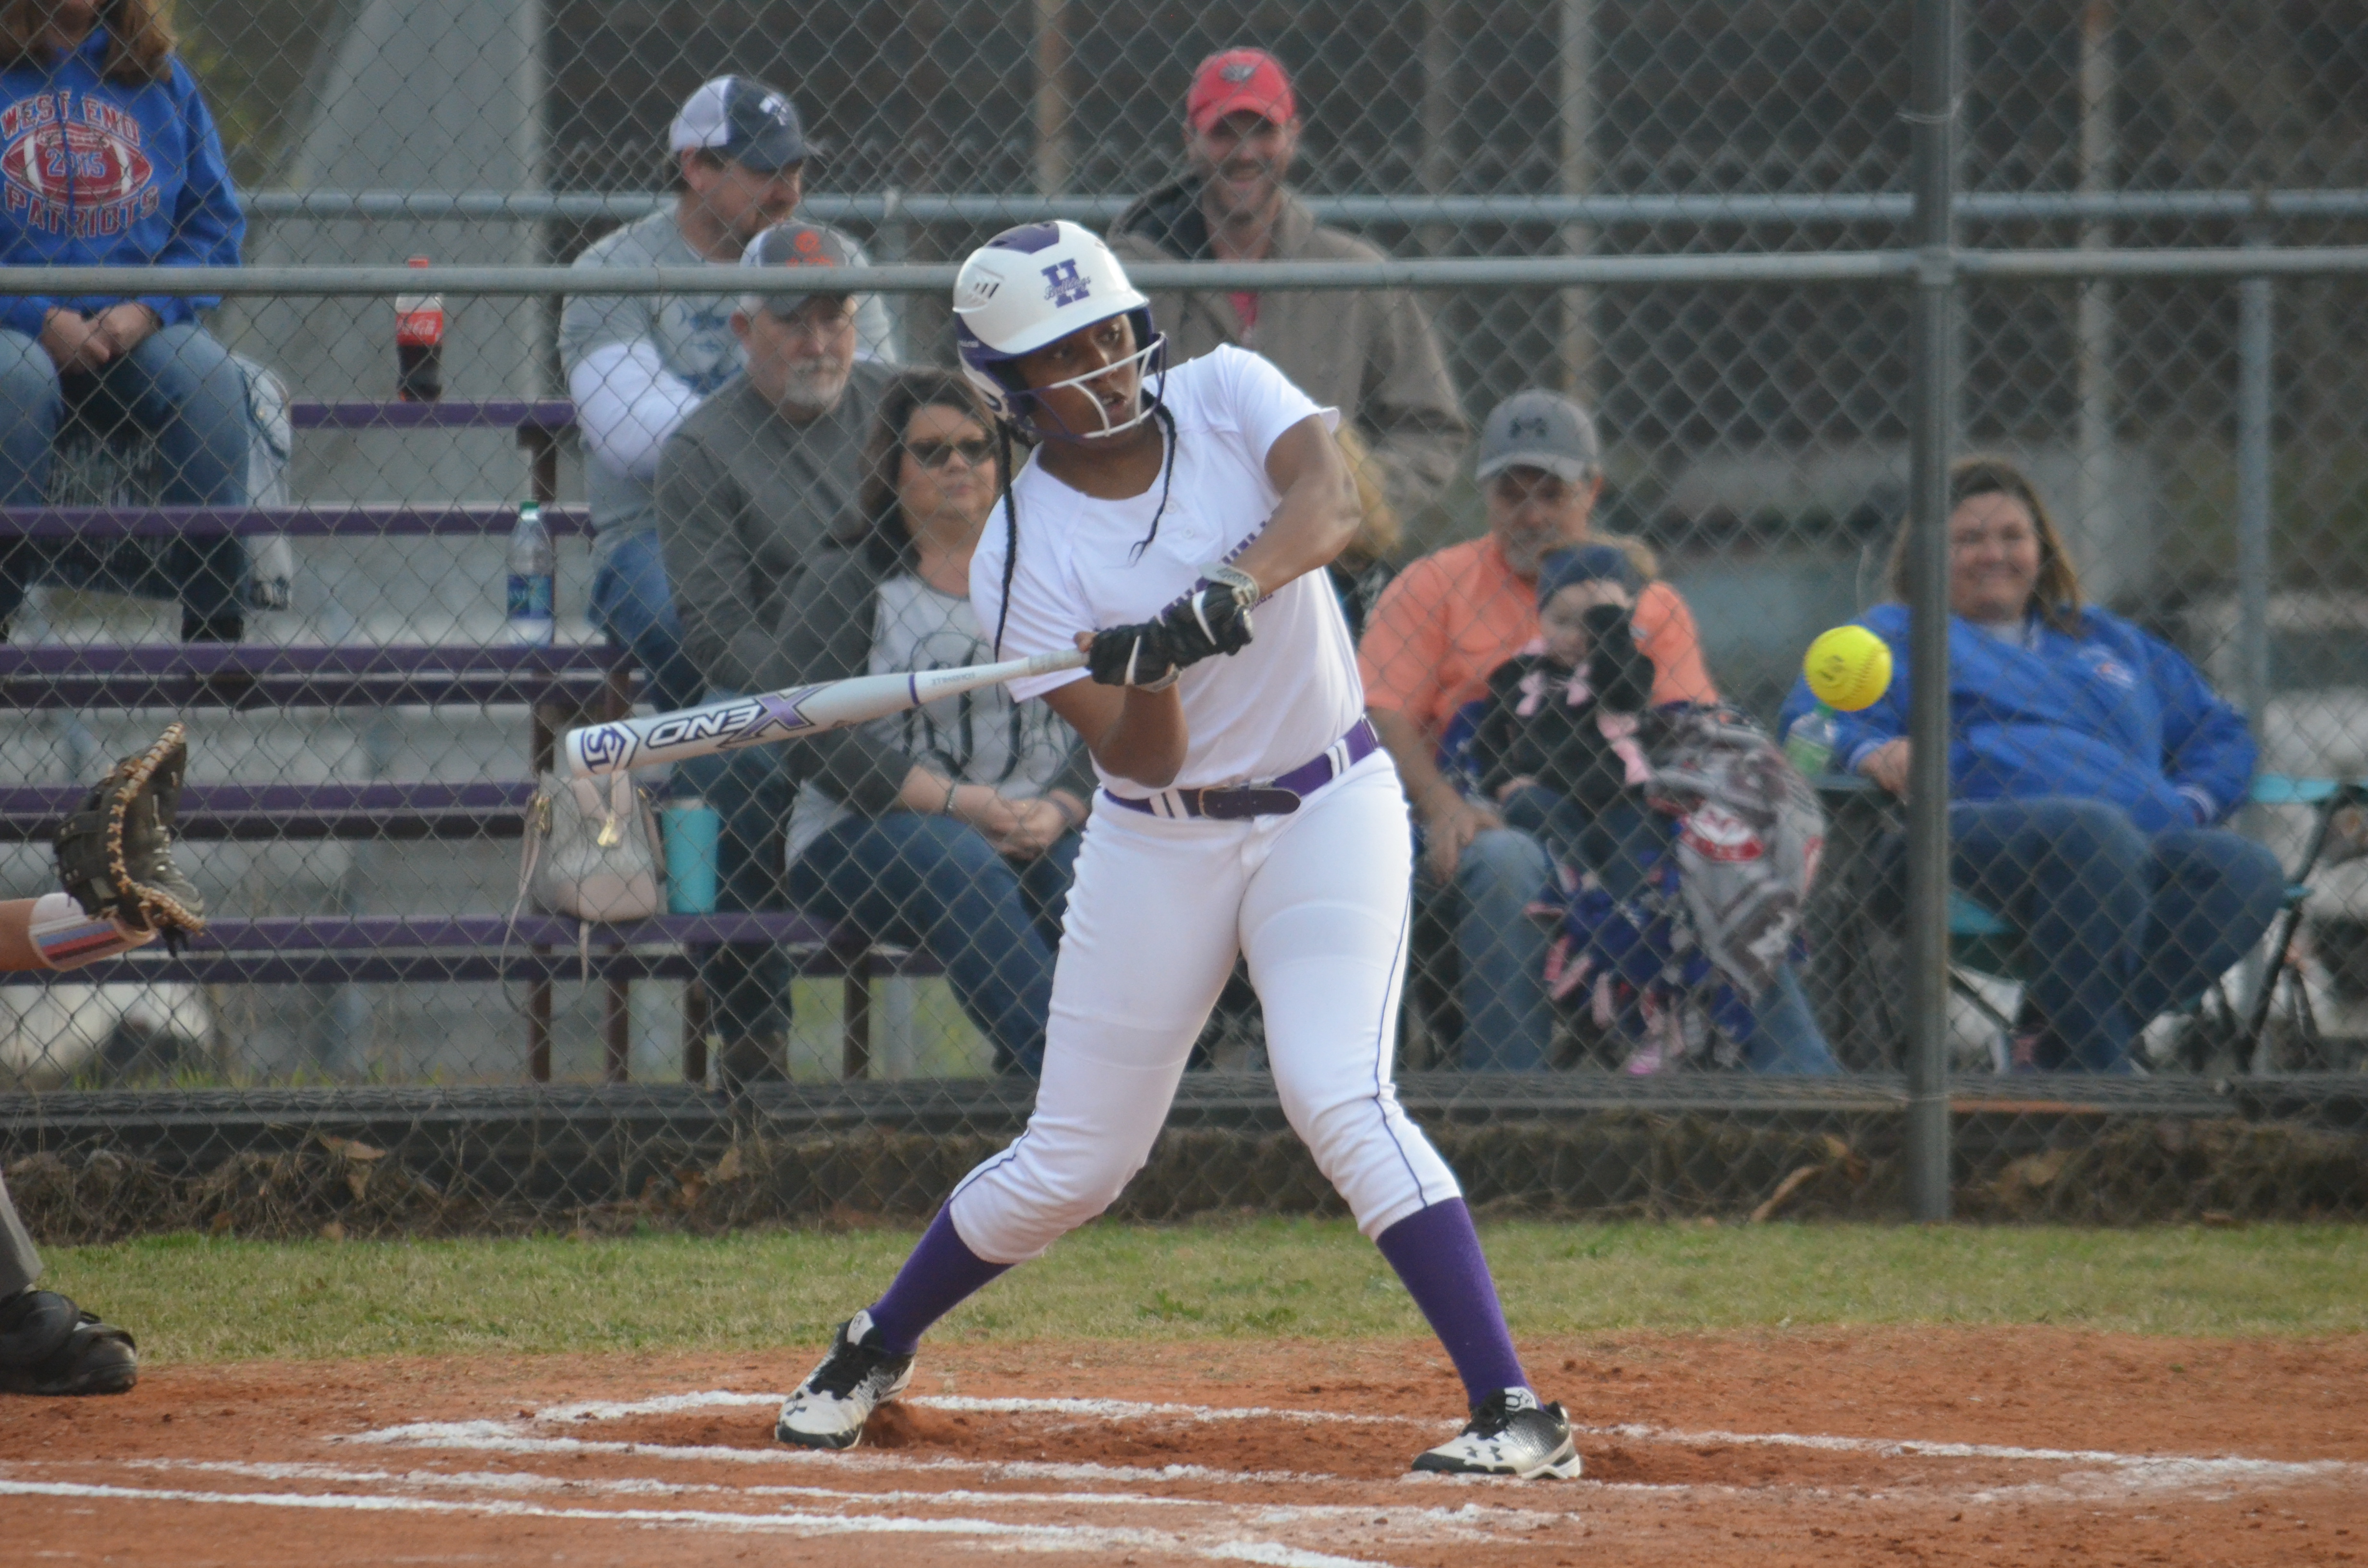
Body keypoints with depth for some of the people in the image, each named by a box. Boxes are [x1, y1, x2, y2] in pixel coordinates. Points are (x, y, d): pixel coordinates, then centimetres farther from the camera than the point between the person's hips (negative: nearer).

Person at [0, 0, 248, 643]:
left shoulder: (162, 78, 12)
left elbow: (217, 222, 10)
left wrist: (149, 310, -8)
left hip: (138, 325, 2)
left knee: (209, 377, -27)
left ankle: (215, 627, -25)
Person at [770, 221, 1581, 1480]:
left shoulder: (1226, 395, -7)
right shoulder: (1020, 557, -11)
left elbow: (1325, 500, -27)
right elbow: (1144, 758, -17)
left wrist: (1228, 595, -44)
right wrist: (1145, 675, -38)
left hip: (1326, 811, -1)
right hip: (1159, 846, 1)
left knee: (1339, 1098, -21)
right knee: (1073, 1162, 7)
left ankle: (1515, 1411, -22)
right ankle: (875, 1352, 33)